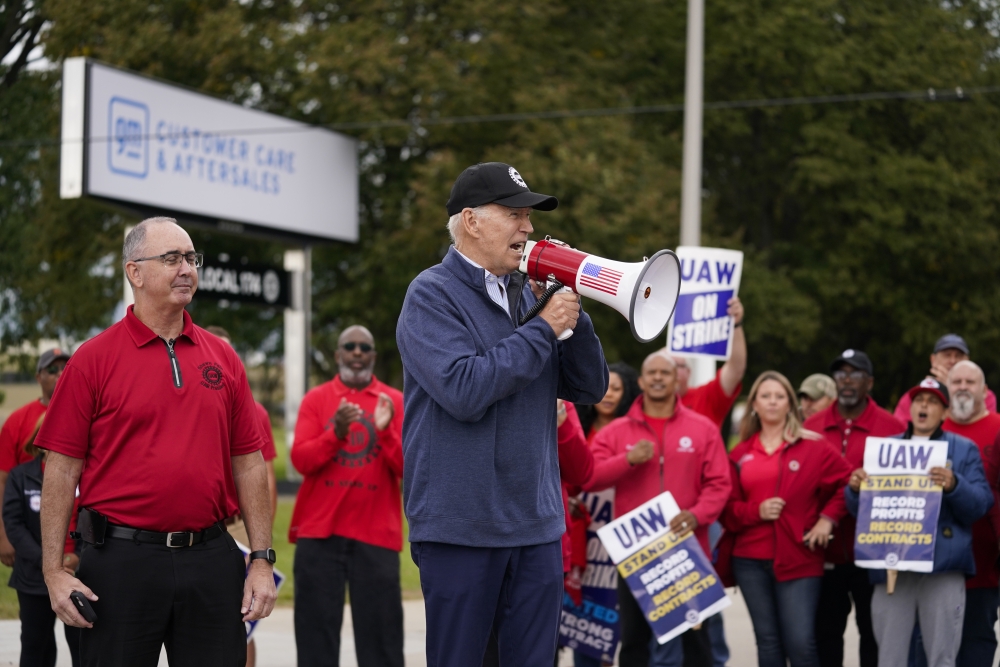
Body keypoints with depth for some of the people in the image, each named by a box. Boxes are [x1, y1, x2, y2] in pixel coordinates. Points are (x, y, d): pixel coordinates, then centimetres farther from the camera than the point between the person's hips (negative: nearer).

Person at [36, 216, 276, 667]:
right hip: (122, 561, -3)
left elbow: (249, 464, 10)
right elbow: (62, 469, -3)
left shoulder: (222, 358, 10)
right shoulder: (94, 359, -1)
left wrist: (262, 559, 5)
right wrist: (54, 570, -8)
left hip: (212, 561, 3)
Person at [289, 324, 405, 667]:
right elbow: (301, 460, -4)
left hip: (376, 534, 0)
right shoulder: (315, 399, 7)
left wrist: (386, 431, -17)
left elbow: (407, 467, -2)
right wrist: (336, 432, -18)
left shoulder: (394, 401, 6)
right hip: (319, 533, 1)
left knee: (380, 632, -1)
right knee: (316, 628, 2)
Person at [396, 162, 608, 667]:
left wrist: (572, 313, -5)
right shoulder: (432, 295, -7)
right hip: (461, 526, -6)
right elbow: (464, 391, -22)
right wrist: (544, 328, -15)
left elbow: (589, 389, 9)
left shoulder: (528, 293, 11)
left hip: (537, 525, 6)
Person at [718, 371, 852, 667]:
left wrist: (828, 518, -7)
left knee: (801, 642, -9)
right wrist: (756, 511, -10)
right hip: (750, 560, 3)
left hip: (798, 558, -3)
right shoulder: (740, 454, 9)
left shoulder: (812, 446, 1)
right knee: (767, 640, 9)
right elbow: (728, 508, 7)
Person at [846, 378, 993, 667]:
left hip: (943, 567, -2)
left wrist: (954, 485, -19)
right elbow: (860, 510, 15)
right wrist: (855, 489, -8)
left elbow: (980, 505, 0)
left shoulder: (964, 449, 12)